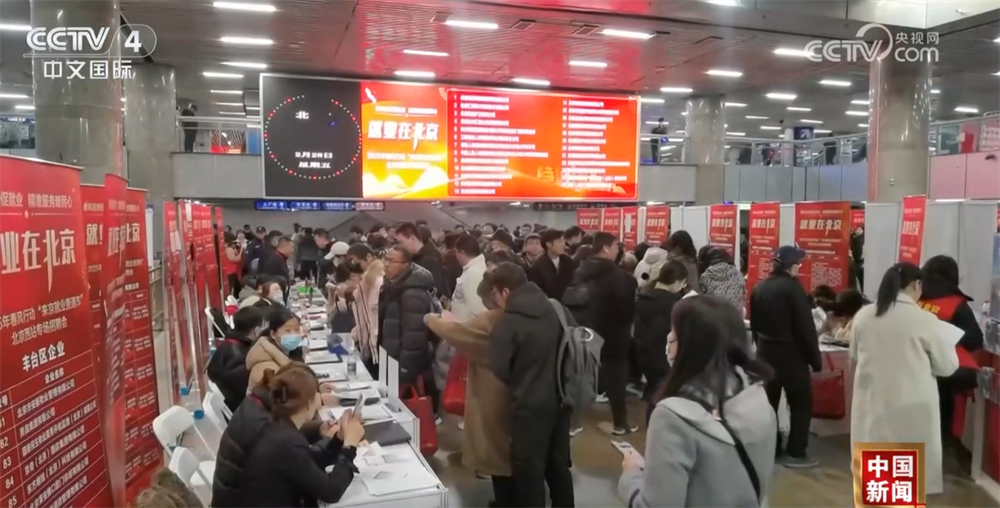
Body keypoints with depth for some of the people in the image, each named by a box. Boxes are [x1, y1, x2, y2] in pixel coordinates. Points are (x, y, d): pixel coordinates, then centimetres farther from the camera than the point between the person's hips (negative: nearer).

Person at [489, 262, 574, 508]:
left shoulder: (507, 324, -17)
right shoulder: (558, 310, 0)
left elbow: (500, 370, -12)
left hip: (529, 405, -6)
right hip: (560, 399, 6)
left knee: (529, 469, 8)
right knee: (559, 464, 22)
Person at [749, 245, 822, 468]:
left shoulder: (759, 288, 5)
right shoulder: (792, 287, -16)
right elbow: (805, 326, -15)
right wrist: (815, 358, -8)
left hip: (766, 353, 7)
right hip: (791, 354, -7)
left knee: (769, 402, 13)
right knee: (801, 404, 4)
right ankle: (795, 454, 6)